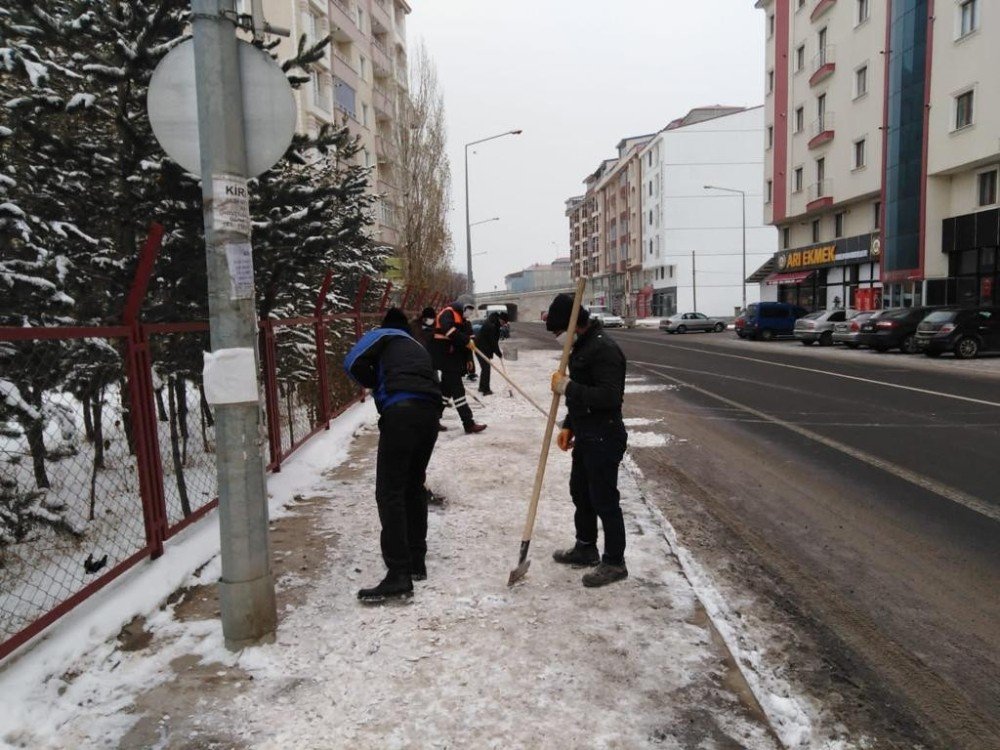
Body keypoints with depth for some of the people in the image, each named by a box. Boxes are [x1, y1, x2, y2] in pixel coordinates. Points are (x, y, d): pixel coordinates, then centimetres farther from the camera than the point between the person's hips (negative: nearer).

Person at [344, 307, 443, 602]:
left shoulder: (382, 335, 20)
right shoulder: (418, 348, 37)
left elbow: (354, 363, 1)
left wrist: (377, 386, 20)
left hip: (401, 410, -7)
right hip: (430, 412, 7)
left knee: (390, 492, -5)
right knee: (414, 487, 20)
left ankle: (399, 574, -9)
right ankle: (416, 562, 26)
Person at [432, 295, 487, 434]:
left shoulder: (460, 318, 22)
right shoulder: (447, 313, -9)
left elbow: (461, 341, 25)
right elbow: (448, 329, -30)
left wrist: (468, 359, 20)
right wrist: (466, 340, -33)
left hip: (454, 359, 10)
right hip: (446, 357, -10)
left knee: (447, 388, 13)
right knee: (457, 390, -11)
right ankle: (468, 423, -13)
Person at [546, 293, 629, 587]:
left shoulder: (603, 348, -21)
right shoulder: (581, 345, 11)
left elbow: (610, 397, -29)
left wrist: (568, 387, -24)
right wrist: (569, 426, 15)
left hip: (604, 438, -10)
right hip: (585, 436, 11)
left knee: (604, 500, 0)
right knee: (580, 493, 21)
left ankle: (614, 562, 15)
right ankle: (585, 547, 38)